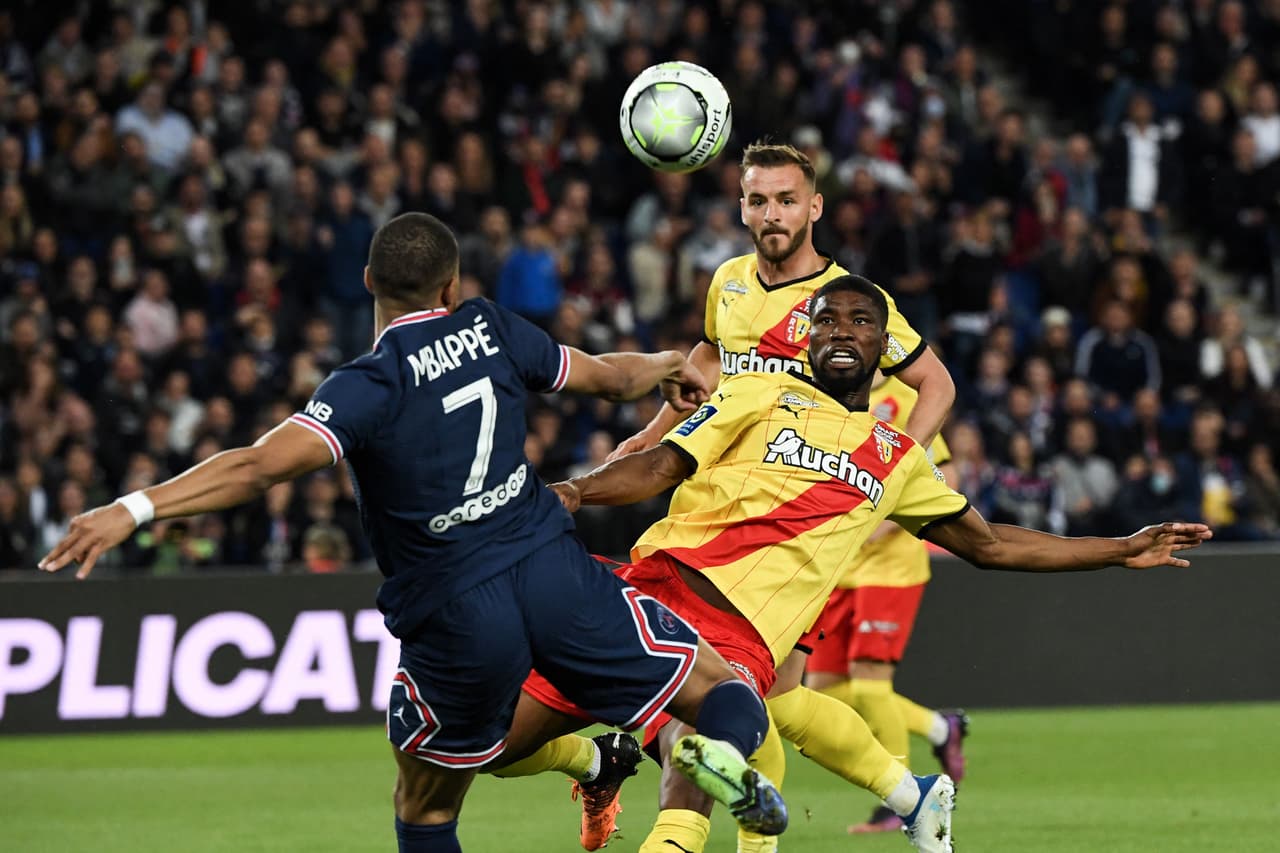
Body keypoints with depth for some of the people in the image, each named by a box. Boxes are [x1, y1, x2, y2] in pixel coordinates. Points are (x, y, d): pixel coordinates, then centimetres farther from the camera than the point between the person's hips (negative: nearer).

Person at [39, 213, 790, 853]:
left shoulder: (368, 388, -9)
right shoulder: (492, 332, 4)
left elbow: (260, 466, -24)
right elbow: (608, 375, 21)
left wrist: (135, 508, -27)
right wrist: (667, 366, 43)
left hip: (454, 618, -2)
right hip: (552, 568, 2)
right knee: (721, 689, 13)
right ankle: (725, 752, -20)